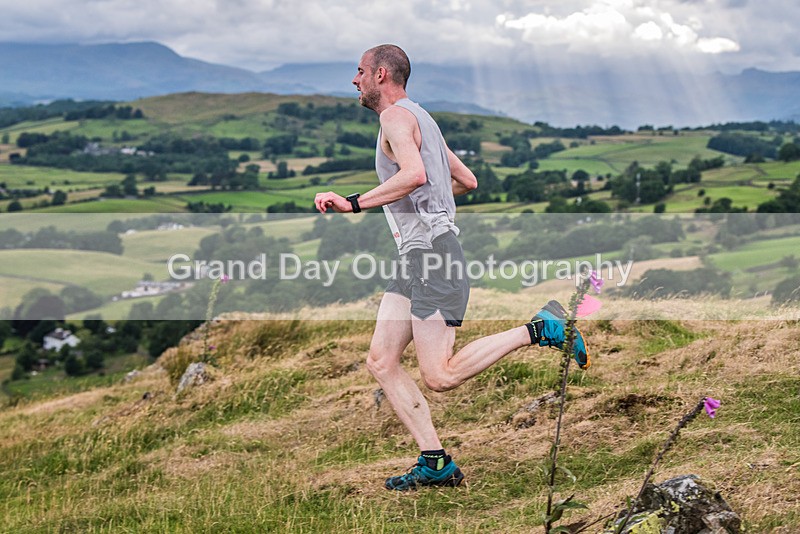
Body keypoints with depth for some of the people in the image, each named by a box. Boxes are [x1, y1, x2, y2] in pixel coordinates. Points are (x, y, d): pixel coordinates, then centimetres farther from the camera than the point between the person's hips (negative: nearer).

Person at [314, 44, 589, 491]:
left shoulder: (397, 116, -7)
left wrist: (354, 203, -24)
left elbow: (415, 174, -27)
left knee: (440, 376, -14)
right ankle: (436, 463, 1)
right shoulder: (421, 118, 23)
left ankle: (542, 329, -7)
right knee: (381, 362, 3)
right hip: (417, 257, 10)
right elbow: (468, 181, 30)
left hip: (434, 252, -10)